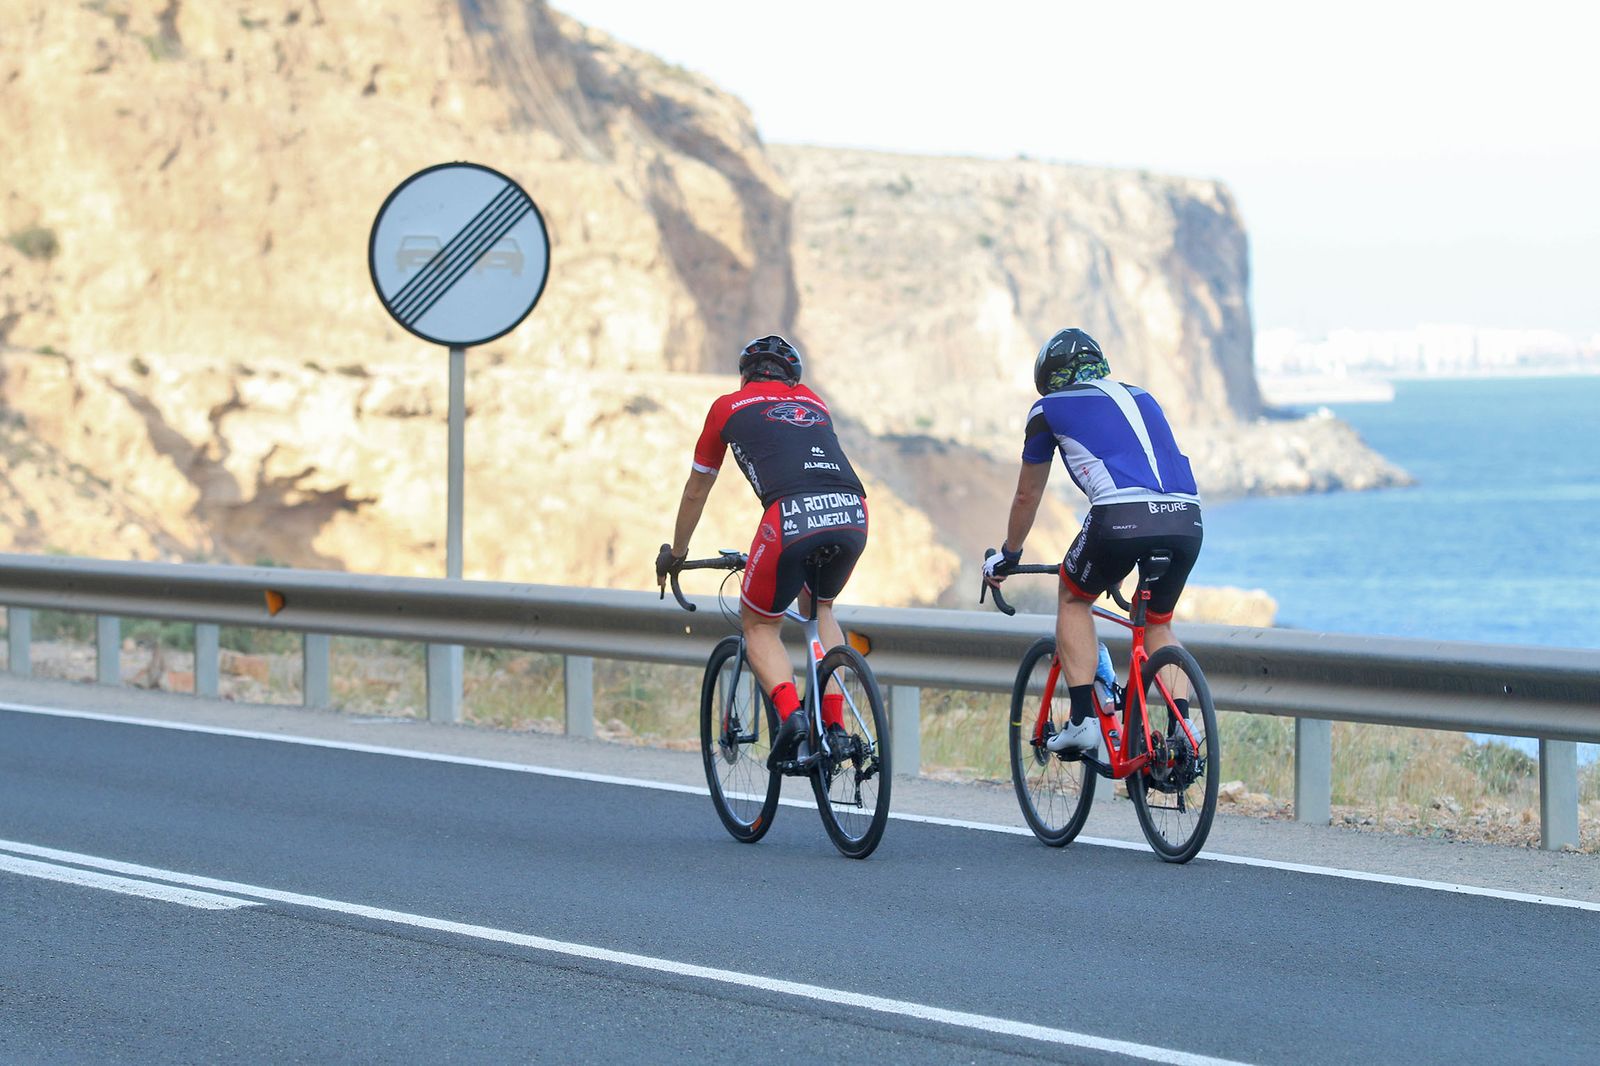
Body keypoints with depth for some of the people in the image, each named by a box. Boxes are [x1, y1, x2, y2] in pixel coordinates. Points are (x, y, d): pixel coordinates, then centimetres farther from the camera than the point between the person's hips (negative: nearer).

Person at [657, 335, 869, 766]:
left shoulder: (729, 407, 24)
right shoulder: (813, 402, 34)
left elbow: (696, 491, 33)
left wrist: (676, 551, 49)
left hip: (791, 516, -4)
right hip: (852, 516, 4)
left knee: (759, 623, 17)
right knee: (819, 607, 31)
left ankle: (790, 714, -8)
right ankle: (835, 723, 18)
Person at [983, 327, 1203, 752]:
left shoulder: (1050, 408, 19)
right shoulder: (1141, 398, 33)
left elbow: (1027, 495, 29)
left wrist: (1007, 556, 46)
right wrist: (1122, 562, 57)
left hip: (1122, 516, -4)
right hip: (1186, 518, 4)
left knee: (1073, 598, 23)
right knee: (1157, 624, 25)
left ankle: (1082, 720, 12)